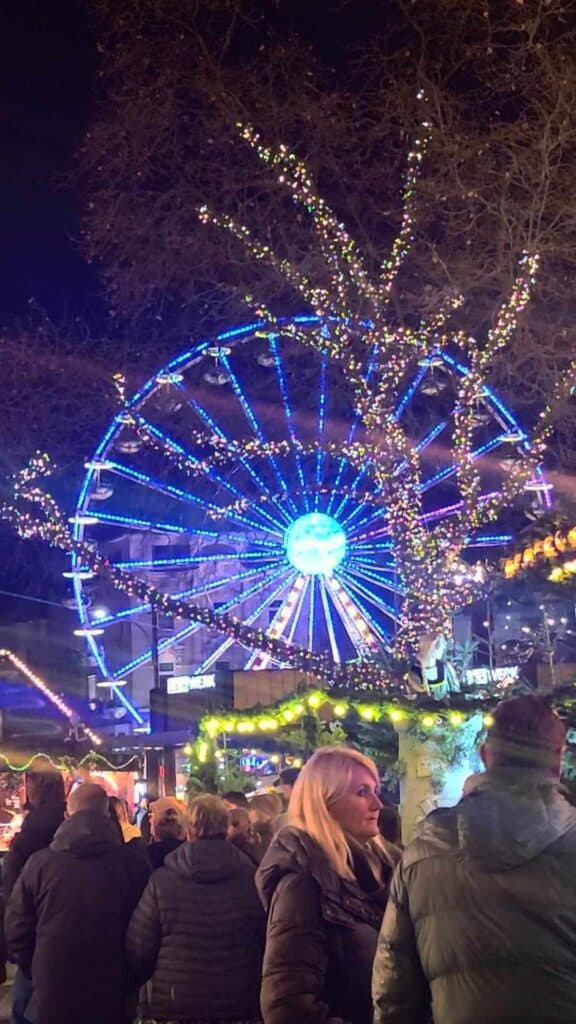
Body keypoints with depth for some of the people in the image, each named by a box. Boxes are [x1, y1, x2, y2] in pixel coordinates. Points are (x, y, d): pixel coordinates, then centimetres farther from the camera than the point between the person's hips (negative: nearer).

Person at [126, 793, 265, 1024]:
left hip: (178, 1005, -1)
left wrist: (140, 978, 18)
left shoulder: (162, 880, -7)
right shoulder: (250, 877, -5)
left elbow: (139, 948, -3)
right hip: (240, 1004, 1)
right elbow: (269, 942, 1)